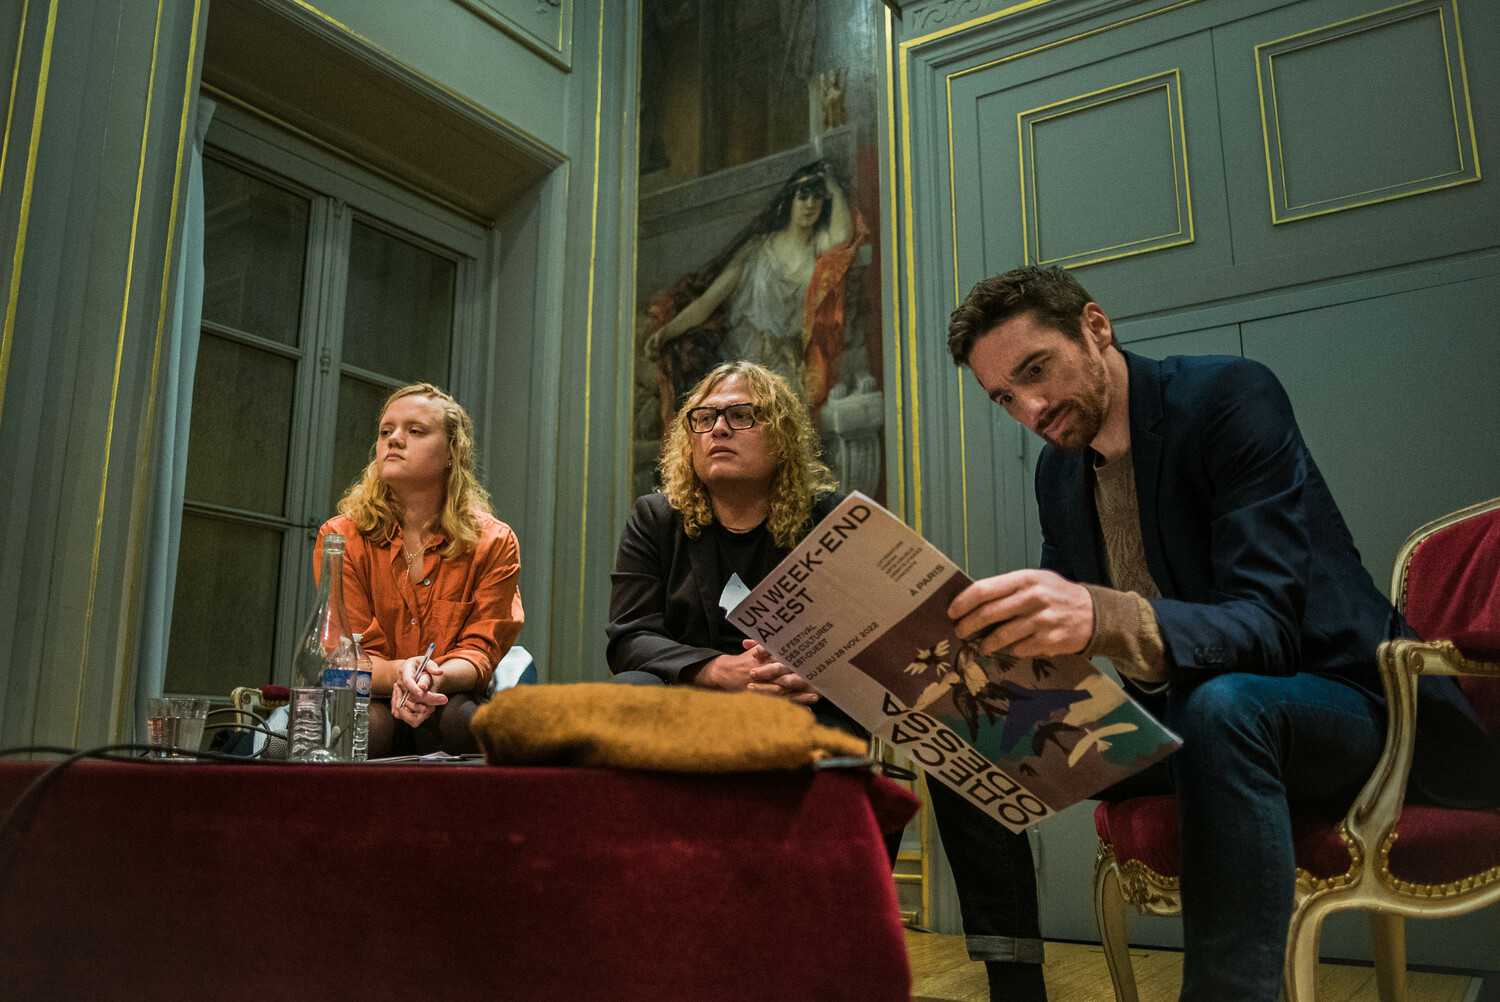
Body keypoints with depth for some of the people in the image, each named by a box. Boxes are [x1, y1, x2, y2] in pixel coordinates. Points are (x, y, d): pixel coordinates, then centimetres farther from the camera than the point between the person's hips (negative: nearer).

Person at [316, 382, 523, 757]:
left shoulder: (494, 543, 0)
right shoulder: (340, 538, 0)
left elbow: (480, 649, -7)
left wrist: (437, 678, -33)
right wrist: (397, 673, -32)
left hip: (454, 701, 0)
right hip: (374, 699, 0)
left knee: (453, 715, -36)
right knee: (369, 720, -36)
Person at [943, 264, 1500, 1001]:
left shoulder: (1231, 396, -19)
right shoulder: (1058, 469, 3)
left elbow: (1265, 627, -29)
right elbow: (1061, 629, 5)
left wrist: (1101, 618, -49)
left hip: (1333, 702, -6)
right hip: (1180, 717, 7)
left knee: (1220, 703, -39)